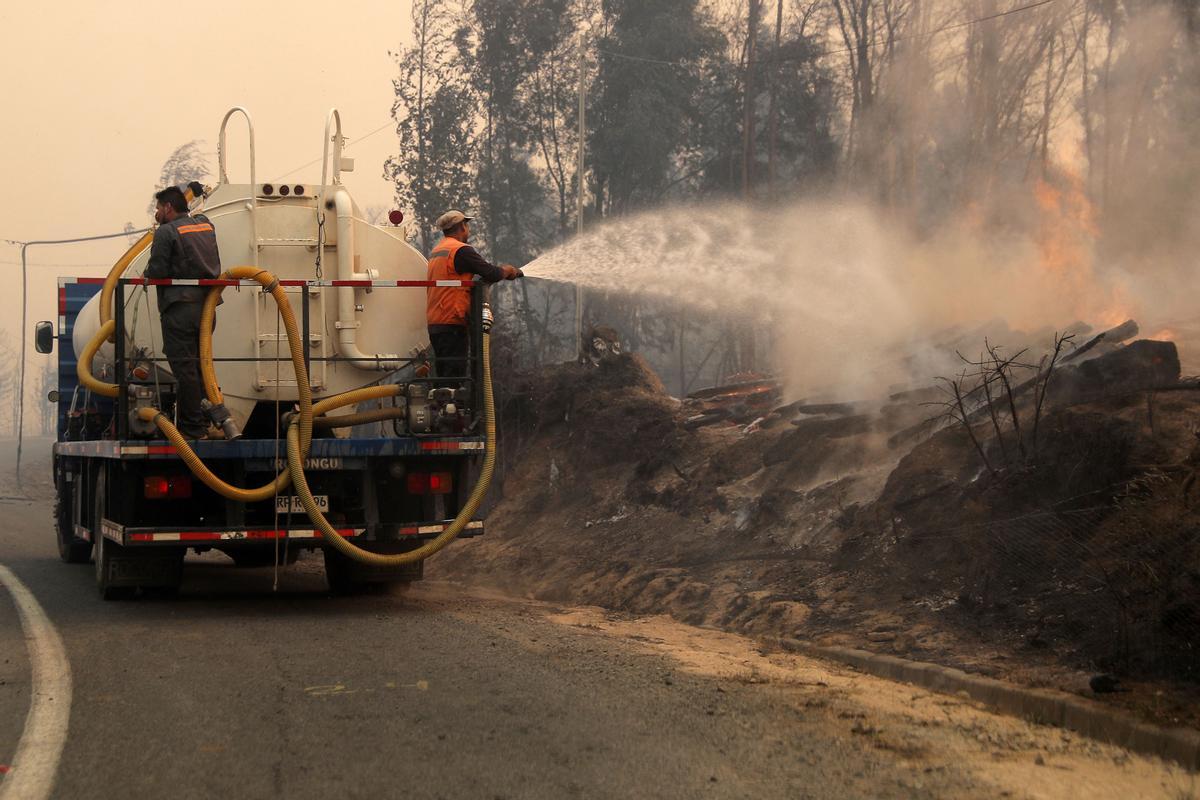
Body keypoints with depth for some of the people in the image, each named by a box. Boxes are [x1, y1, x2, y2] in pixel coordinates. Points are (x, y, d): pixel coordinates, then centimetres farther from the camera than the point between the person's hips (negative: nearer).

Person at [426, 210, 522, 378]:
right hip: (453, 323, -9)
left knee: (444, 375, 12)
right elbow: (492, 274, -16)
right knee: (454, 376, -10)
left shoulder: (436, 251, 19)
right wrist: (508, 271, 6)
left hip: (434, 323, 9)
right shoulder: (461, 250, -11)